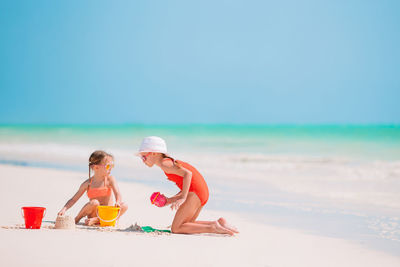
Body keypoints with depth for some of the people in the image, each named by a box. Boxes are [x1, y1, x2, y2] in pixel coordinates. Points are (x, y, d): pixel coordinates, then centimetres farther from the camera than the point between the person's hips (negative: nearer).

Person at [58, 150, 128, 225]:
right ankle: (77, 219, -10)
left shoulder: (110, 179, -1)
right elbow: (74, 199, -1)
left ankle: (96, 220, -27)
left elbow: (118, 194, -13)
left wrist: (118, 202, -36)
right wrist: (64, 209, -17)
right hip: (94, 213, -2)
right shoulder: (88, 183, -2)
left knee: (124, 206, -25)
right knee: (95, 202, -34)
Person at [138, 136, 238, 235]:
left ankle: (212, 228, -15)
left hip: (194, 193, -10)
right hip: (203, 192, 10)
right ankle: (220, 222, 10)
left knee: (176, 229, -6)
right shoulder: (170, 162, 23)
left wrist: (183, 198, -26)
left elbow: (187, 173, -20)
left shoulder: (164, 164, -6)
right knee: (185, 225, 21)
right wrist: (170, 200, 16)